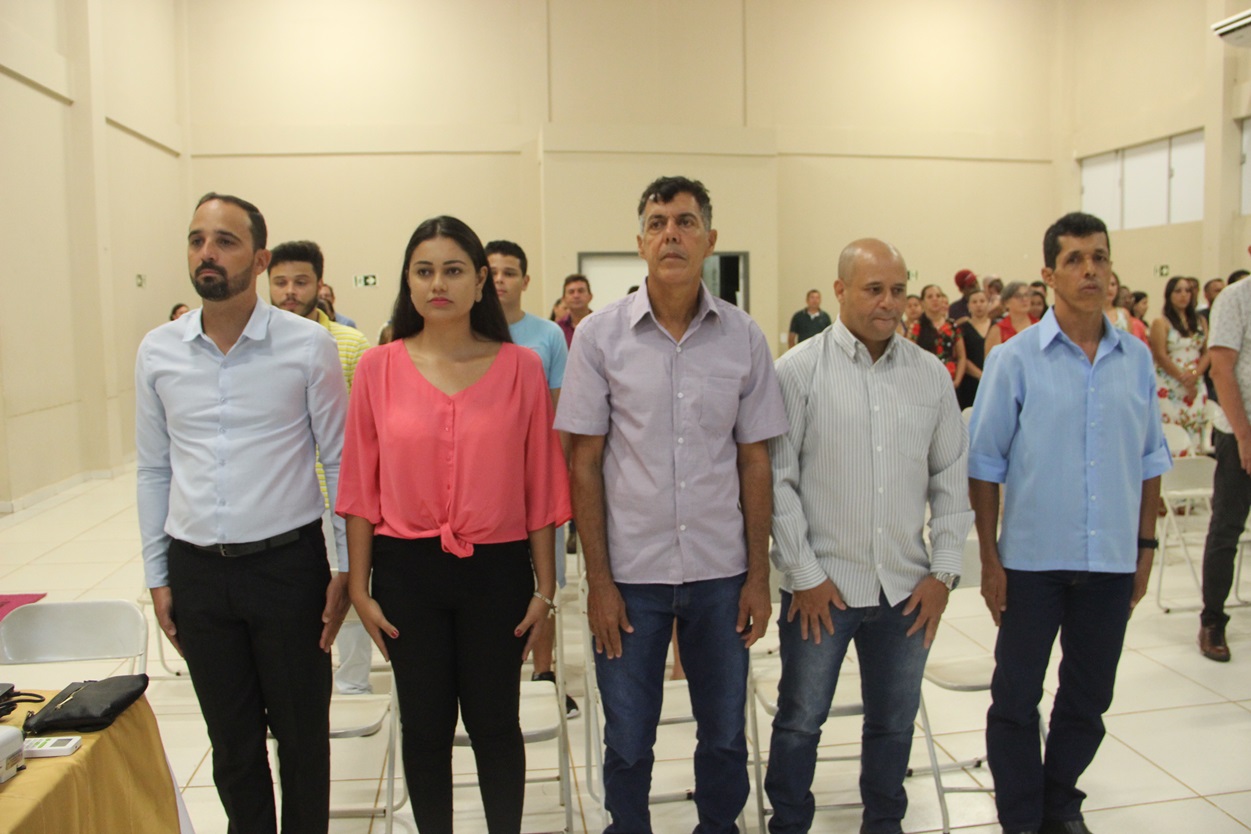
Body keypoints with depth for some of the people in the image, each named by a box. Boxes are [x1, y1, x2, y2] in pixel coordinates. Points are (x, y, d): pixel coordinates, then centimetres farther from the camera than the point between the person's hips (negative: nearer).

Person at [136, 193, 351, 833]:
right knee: (232, 742, 17)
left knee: (302, 736, 11)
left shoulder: (308, 345, -7)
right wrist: (157, 576, 9)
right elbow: (153, 470, 10)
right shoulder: (157, 351, 3)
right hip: (197, 571, 3)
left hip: (288, 564, -3)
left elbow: (339, 460, -3)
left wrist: (345, 568, -5)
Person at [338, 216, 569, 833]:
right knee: (424, 726, 14)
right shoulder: (378, 368, -1)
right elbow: (361, 485, 3)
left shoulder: (520, 367, -3)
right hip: (406, 570, 1)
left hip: (497, 569, -1)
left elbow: (541, 484, -1)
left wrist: (545, 586, 0)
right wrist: (360, 587, 2)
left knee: (494, 724, 12)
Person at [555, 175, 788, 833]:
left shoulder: (743, 337, 0)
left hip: (721, 573, 1)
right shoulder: (600, 335, -4)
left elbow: (754, 462, 4)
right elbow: (585, 464, -2)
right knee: (627, 744, 13)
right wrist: (598, 579, -4)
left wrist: (758, 575, 2)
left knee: (725, 736, 15)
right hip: (631, 573, -1)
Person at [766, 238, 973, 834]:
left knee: (894, 722, 18)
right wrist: (804, 575, -9)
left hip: (907, 586, 4)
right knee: (800, 723, 10)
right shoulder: (800, 370, -6)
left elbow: (952, 479, 10)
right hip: (822, 584, -3)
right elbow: (778, 481, -7)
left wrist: (943, 571, 4)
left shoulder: (930, 375, 6)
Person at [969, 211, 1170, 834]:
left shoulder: (1137, 359, 3)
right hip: (1034, 558, -3)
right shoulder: (1015, 359, -8)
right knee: (1017, 698, 8)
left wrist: (1146, 545, 9)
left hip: (1112, 560, 3)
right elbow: (985, 466, -6)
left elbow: (1150, 461, 11)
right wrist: (990, 557, -7)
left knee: (1089, 699, 16)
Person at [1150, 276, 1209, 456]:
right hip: (1170, 387, -5)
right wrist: (1183, 379, -10)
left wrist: (1195, 374, -9)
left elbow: (1207, 352, 8)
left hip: (1196, 386, 5)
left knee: (1194, 432, 2)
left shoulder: (1200, 322, 14)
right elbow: (1161, 356, -7)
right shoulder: (1161, 323, 0)